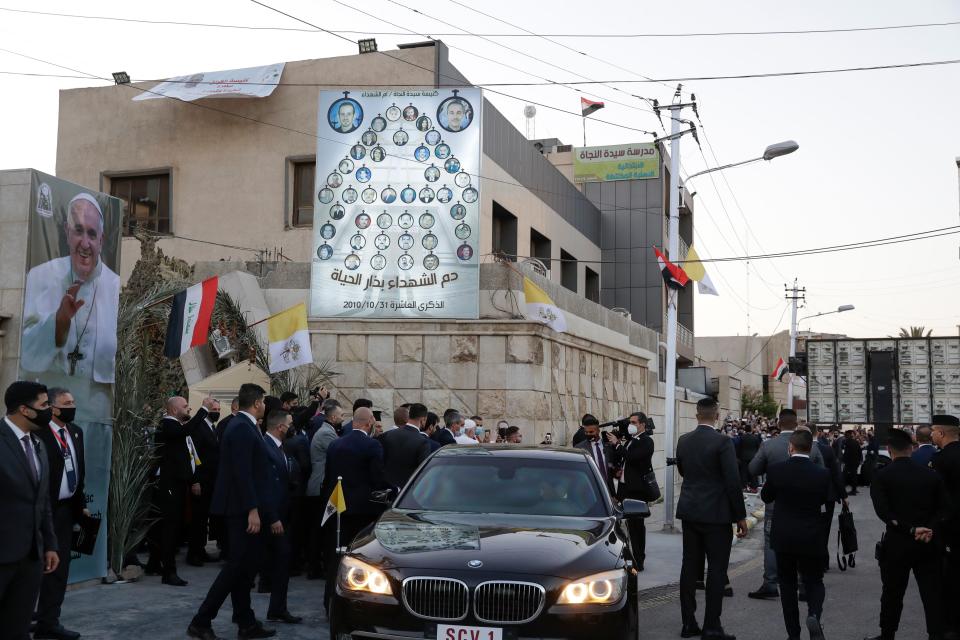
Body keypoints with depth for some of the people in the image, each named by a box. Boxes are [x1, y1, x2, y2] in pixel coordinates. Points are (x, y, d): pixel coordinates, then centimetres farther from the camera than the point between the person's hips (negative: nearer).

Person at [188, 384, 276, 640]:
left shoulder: (243, 426, 14)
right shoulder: (242, 428, -16)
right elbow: (242, 473, -22)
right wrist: (253, 510, -23)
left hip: (242, 508, 10)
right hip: (242, 509, -10)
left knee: (245, 566, 12)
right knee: (237, 565, -6)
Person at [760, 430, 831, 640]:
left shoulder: (776, 470, -11)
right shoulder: (822, 474, -11)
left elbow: (765, 497, 3)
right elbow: (830, 501, 2)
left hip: (783, 538, 0)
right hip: (812, 539, 0)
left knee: (787, 584, 13)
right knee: (814, 581, 14)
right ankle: (814, 614, -15)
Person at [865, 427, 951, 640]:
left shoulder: (882, 476, -7)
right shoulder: (931, 476, 3)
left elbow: (883, 510, -17)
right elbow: (944, 509, -1)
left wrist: (910, 530, -16)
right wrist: (931, 529, -9)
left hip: (897, 543, -2)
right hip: (929, 544, 2)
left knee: (892, 593, 11)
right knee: (933, 594, 5)